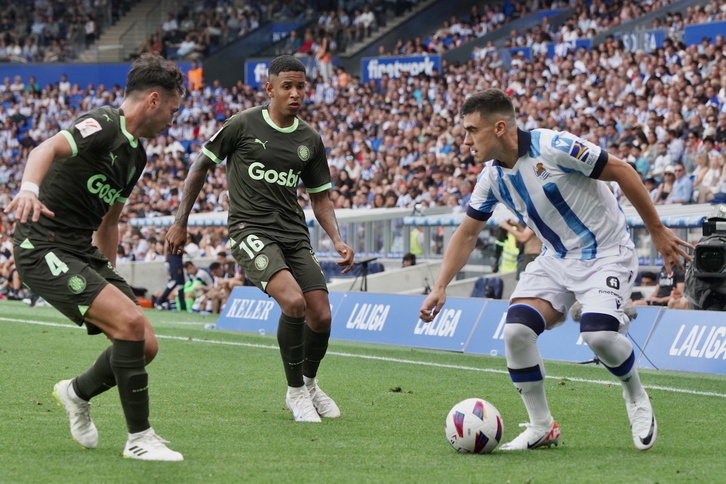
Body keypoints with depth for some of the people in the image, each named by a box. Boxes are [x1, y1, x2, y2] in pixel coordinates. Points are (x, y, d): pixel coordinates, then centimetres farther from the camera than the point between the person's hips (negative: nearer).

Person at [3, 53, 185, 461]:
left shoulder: (136, 154, 15)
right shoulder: (102, 125, -14)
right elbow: (49, 149, -34)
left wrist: (108, 275, 22)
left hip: (84, 254, 9)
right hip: (46, 249, -9)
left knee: (146, 346, 1)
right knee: (130, 321, -23)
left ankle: (78, 393, 29)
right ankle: (139, 438, -13)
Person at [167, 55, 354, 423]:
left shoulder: (310, 140, 9)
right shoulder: (243, 125, -5)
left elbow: (319, 198, 17)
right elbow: (201, 166, 5)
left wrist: (337, 240, 2)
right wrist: (180, 222, 5)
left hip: (294, 234, 5)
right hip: (251, 230, -5)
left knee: (321, 316, -4)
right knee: (293, 301, -27)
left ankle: (309, 384, 27)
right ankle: (296, 392, -8)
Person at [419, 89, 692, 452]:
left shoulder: (552, 148, -24)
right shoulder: (492, 177, -2)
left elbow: (622, 172, -17)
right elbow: (467, 234, 11)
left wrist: (657, 231, -12)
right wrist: (441, 287, 1)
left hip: (605, 253, -6)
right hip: (556, 257, 6)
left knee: (597, 333, -28)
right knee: (516, 330, -14)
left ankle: (635, 395, 5)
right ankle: (541, 428, 2)